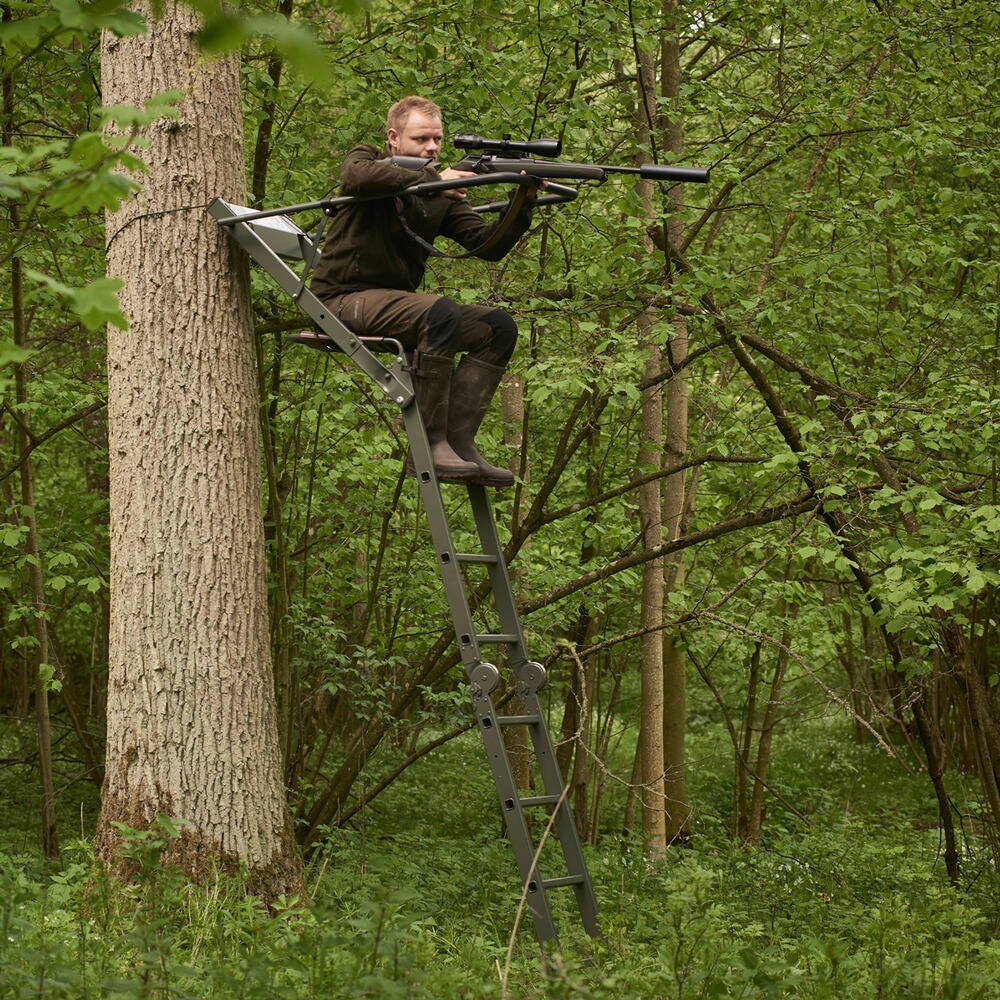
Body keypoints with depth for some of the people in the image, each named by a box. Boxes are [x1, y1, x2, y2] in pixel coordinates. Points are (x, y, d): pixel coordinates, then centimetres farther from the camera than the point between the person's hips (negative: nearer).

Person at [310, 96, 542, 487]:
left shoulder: (443, 194, 13)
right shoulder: (366, 160, 0)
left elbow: (489, 245, 2)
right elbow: (357, 176, -27)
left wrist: (522, 205, -16)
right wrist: (432, 180, -29)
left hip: (394, 304, 7)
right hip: (344, 300, -7)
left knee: (499, 326, -7)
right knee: (442, 311, -32)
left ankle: (458, 441, -16)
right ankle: (429, 445, -30)